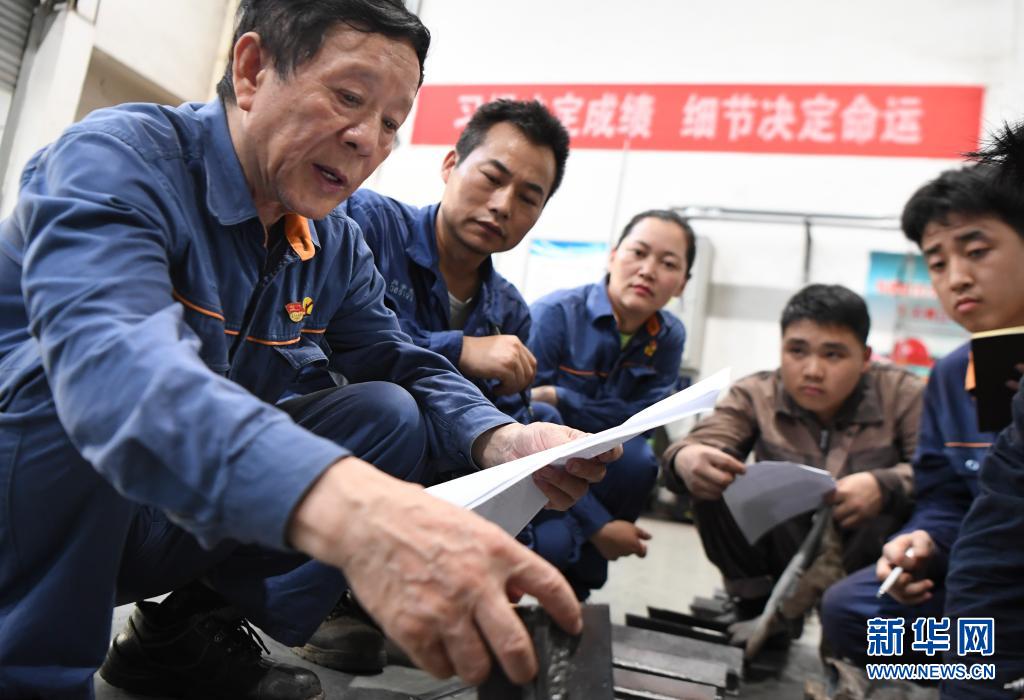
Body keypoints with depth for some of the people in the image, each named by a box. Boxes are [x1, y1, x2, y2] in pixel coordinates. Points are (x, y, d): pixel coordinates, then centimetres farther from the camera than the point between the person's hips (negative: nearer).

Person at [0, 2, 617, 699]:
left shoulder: (336, 246, 0)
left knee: (389, 413, -7)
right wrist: (339, 506, -58)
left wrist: (501, 440, -20)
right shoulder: (116, 159, -22)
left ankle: (189, 633, 1)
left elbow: (404, 365, 4)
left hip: (184, 525, 6)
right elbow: (111, 364, -41)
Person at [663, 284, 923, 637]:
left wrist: (885, 486, -40)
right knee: (714, 482, -24)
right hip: (788, 552, 1)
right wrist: (685, 458, -47)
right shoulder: (755, 395, -8)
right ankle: (757, 605, -1)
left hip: (869, 562, 0)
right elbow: (701, 444, -23)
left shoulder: (902, 395, -10)